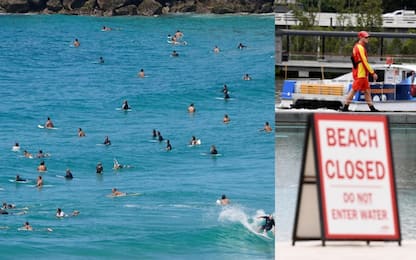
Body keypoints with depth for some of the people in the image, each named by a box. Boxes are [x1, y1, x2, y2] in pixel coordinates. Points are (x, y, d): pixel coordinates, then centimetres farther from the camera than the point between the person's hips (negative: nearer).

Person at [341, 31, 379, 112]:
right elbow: (365, 62, -18)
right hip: (360, 74, -10)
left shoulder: (357, 47, 16)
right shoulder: (360, 48, -15)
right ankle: (345, 107, -3)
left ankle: (372, 108, 11)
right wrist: (373, 73, -16)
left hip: (363, 74, 10)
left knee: (367, 90, 10)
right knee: (354, 90, -6)